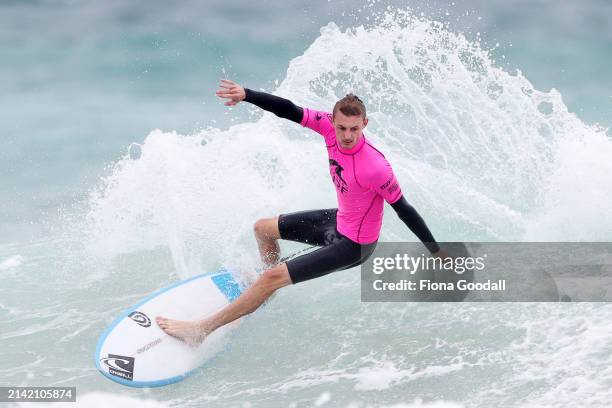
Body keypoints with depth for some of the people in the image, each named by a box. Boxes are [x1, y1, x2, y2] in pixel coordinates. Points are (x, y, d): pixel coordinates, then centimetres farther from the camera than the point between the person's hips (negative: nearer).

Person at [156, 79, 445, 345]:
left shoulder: (375, 168, -35)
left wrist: (437, 252, -13)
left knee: (272, 277, -13)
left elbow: (403, 209, -24)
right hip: (339, 220, 8)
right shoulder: (329, 126, -18)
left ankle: (200, 330, -3)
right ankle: (273, 291, 49)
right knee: (263, 229, 24)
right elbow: (289, 111, -14)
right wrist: (246, 95, -29)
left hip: (354, 246, -8)